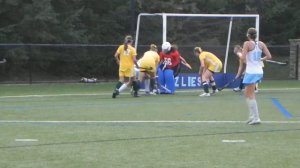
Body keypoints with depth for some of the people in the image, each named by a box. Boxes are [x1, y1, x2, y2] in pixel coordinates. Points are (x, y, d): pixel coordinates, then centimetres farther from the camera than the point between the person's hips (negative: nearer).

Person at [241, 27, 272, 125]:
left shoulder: (247, 44, -10)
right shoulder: (261, 44, 5)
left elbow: (243, 57, -18)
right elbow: (269, 56, 2)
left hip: (251, 72, -7)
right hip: (259, 72, 7)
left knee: (251, 95, -1)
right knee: (247, 93, 19)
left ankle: (256, 118, -7)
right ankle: (252, 116, 17)